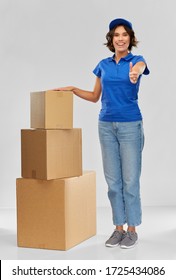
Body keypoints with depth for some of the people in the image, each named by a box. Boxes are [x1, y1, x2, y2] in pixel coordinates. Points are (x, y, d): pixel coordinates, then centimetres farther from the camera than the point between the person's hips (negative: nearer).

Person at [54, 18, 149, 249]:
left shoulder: (137, 60, -4)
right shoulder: (103, 65, 9)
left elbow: (139, 67, -32)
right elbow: (95, 96, 17)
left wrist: (135, 73, -56)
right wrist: (73, 89, 4)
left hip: (130, 125, -4)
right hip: (106, 125, 4)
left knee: (130, 179, 0)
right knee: (113, 179, 7)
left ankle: (132, 229, 12)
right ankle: (118, 228, 17)